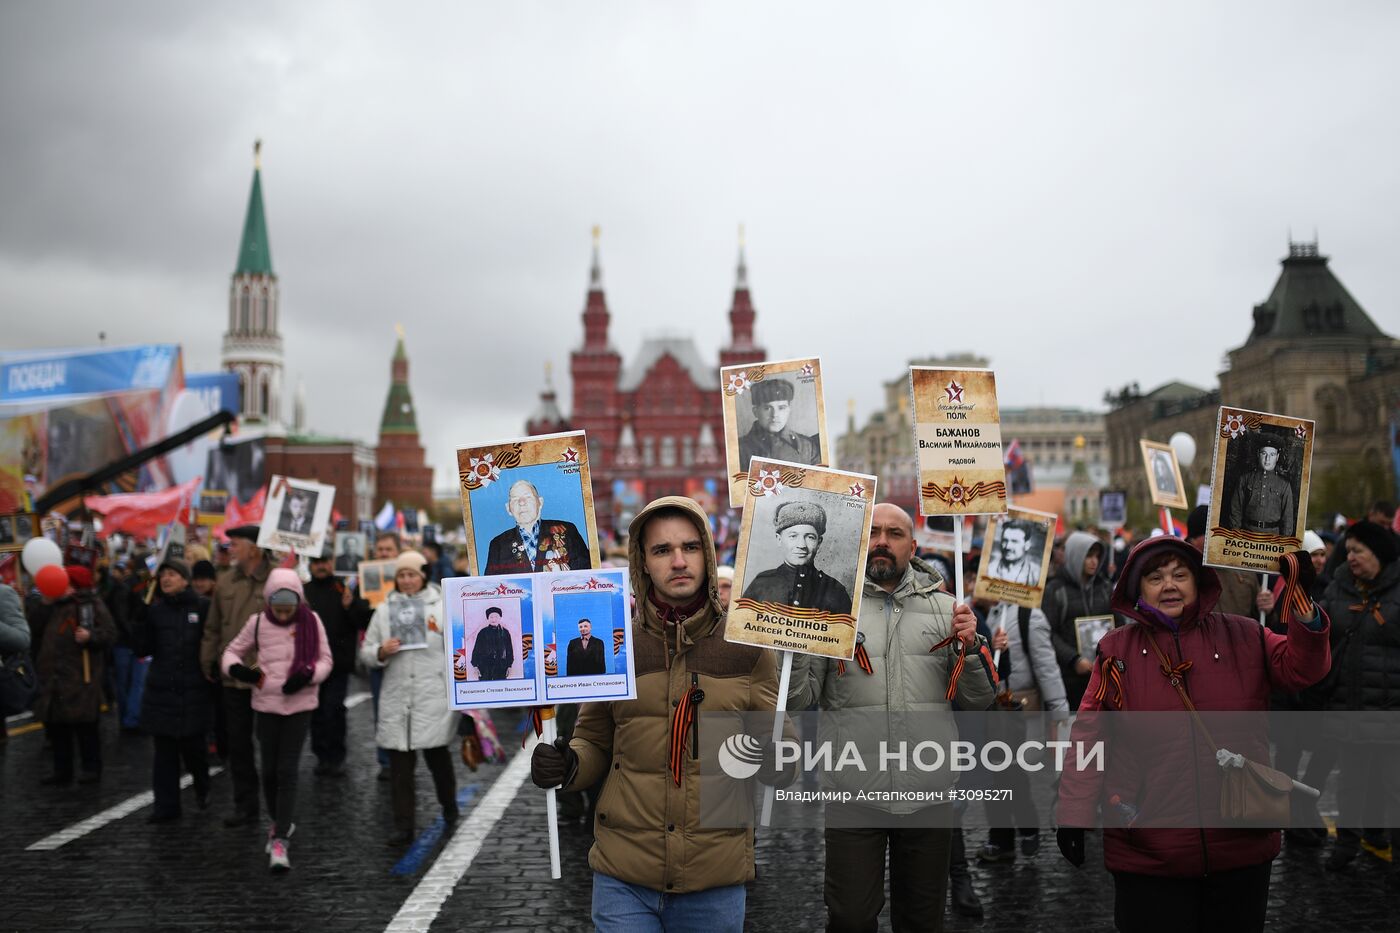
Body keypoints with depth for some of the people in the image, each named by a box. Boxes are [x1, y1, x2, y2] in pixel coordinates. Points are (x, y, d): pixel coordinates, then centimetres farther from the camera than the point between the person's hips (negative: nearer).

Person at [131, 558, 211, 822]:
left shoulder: (202, 607, -3)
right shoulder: (154, 610, 7)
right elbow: (142, 649, 3)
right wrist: (140, 620, -8)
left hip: (193, 690, -3)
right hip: (161, 690, 3)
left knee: (192, 745, 1)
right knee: (164, 749, 5)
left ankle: (202, 787, 31)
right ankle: (166, 805, 14)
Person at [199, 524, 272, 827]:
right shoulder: (227, 583, 7)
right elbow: (213, 628, 15)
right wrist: (208, 662, 11)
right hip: (234, 677, 6)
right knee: (237, 744, 12)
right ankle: (245, 805, 24)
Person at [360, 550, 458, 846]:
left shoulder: (442, 607, 2)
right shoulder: (384, 609, 9)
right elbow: (366, 652, 11)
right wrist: (381, 652, -11)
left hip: (434, 698, -2)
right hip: (396, 700, 2)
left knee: (437, 755, 9)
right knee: (399, 765, 2)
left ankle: (449, 805, 35)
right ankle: (403, 827, 10)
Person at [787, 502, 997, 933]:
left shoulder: (945, 607, 6)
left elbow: (979, 700, 6)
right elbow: (798, 700, -5)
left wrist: (970, 646, -10)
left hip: (929, 792, 2)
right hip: (853, 793, -2)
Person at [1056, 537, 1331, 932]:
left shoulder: (1243, 637, 6)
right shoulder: (1116, 650, 0)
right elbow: (1089, 737, -1)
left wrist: (1302, 603, -14)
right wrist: (1074, 815, -7)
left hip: (1241, 847, 2)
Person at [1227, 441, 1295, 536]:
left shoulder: (1284, 485, 8)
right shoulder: (1245, 479, 9)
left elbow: (1287, 517, 9)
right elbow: (1236, 510, 9)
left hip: (1272, 534, 0)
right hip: (1247, 531, 0)